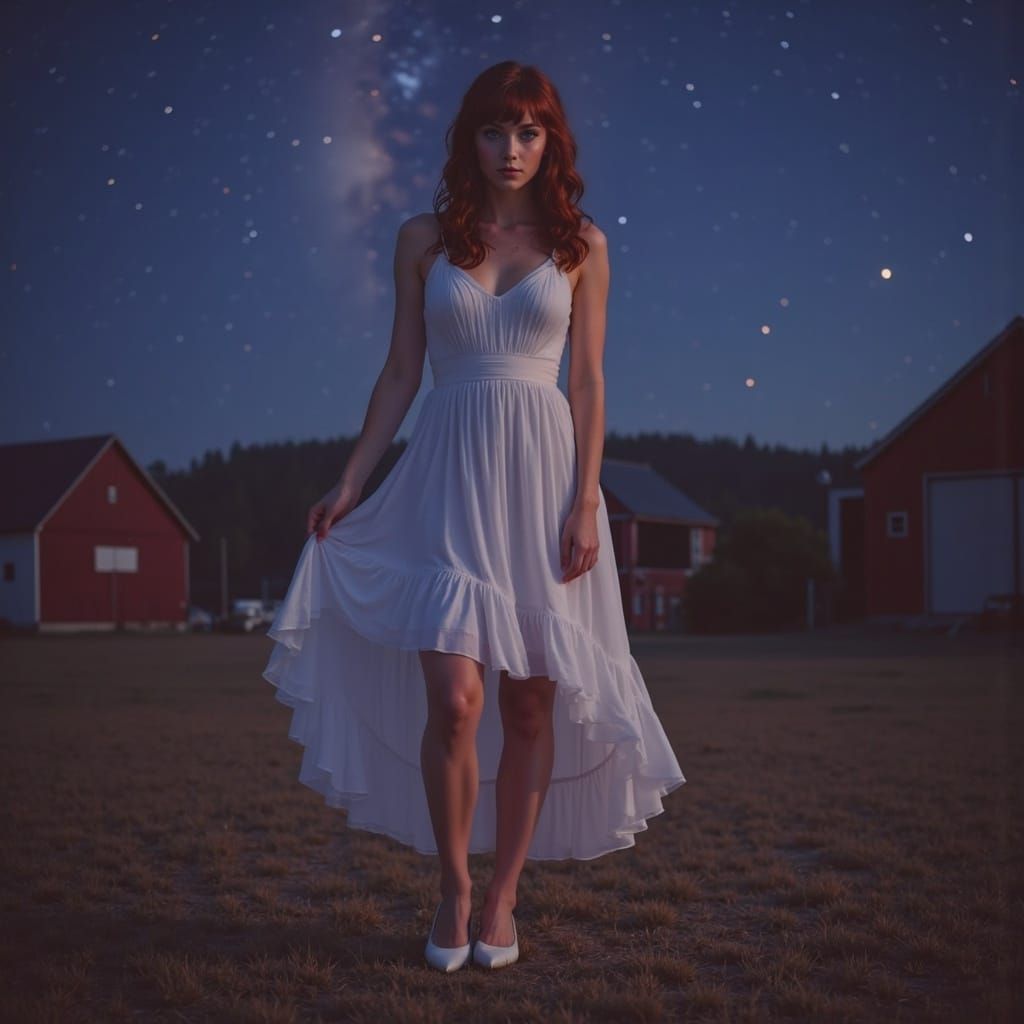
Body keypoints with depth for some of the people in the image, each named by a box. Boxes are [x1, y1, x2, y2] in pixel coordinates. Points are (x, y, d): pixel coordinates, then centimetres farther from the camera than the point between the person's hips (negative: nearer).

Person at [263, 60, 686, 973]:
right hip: (449, 480, 0)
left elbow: (588, 382, 4)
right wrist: (350, 483, 6)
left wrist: (587, 502, -5)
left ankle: (503, 897, 17)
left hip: (542, 474, 1)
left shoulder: (581, 246, 7)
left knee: (530, 703, 3)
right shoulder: (426, 239, 8)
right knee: (454, 699, -10)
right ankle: (454, 885, 12)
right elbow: (402, 371, 10)